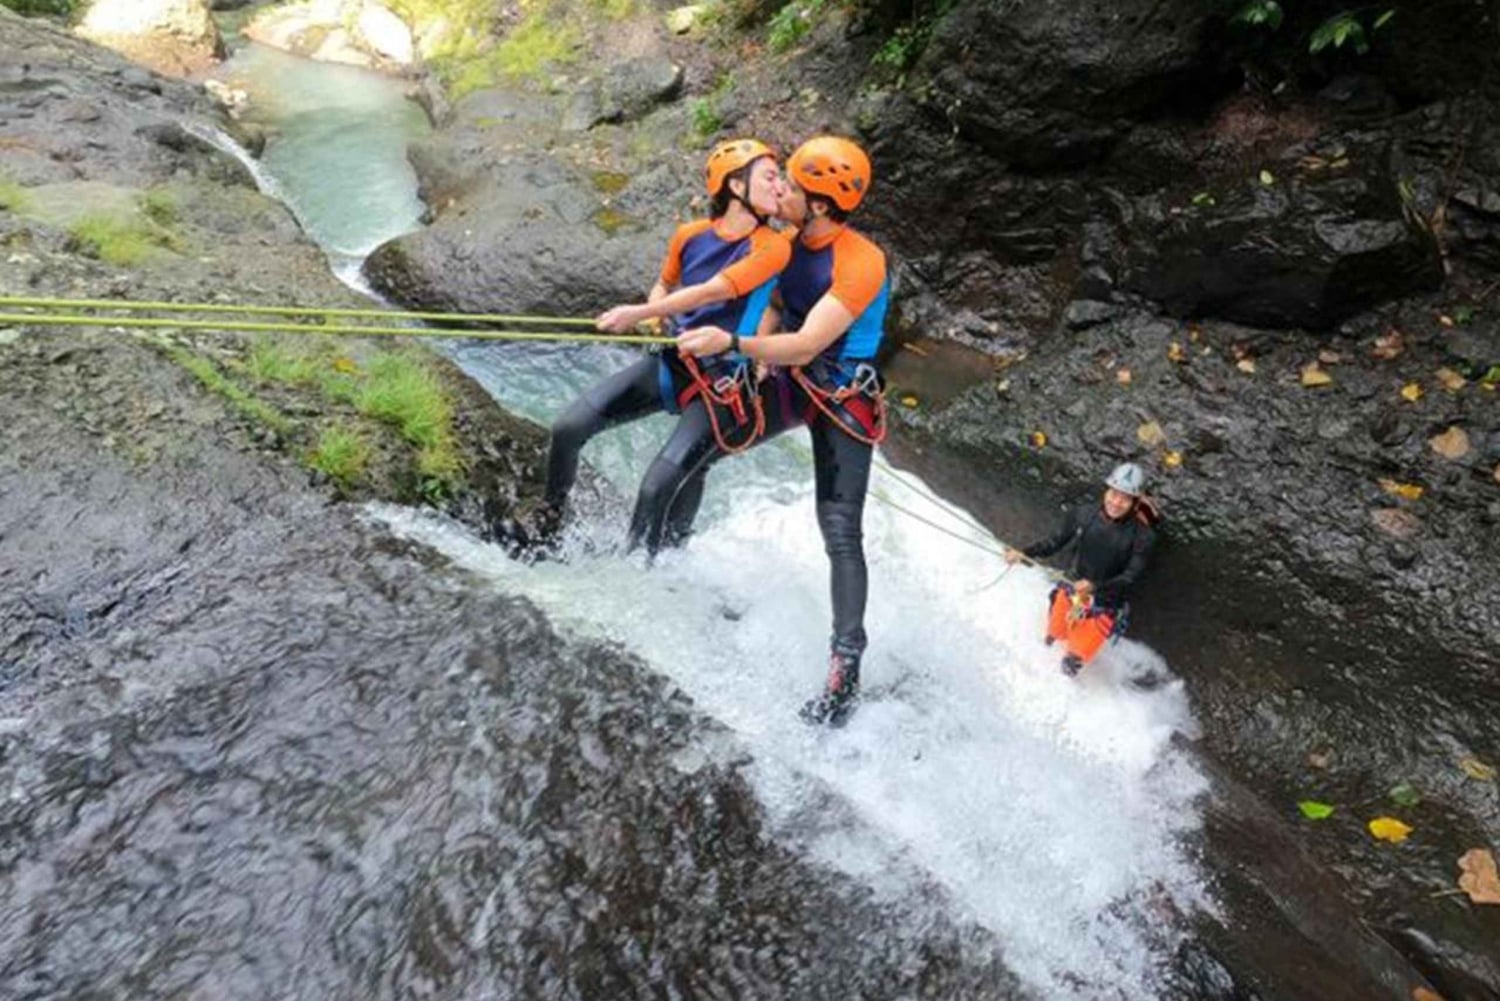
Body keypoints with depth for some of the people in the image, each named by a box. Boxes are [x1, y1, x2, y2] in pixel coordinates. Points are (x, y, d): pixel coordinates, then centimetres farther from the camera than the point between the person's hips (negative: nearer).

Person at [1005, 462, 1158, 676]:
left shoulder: (1143, 536, -26)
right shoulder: (1084, 514, -19)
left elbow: (1131, 576, -24)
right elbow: (1056, 541, -6)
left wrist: (1095, 586, -39)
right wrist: (1024, 552, -19)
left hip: (1104, 605, -2)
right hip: (1070, 591, 2)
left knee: (1079, 651, 19)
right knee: (1056, 633, 28)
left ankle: (1073, 658, 56)